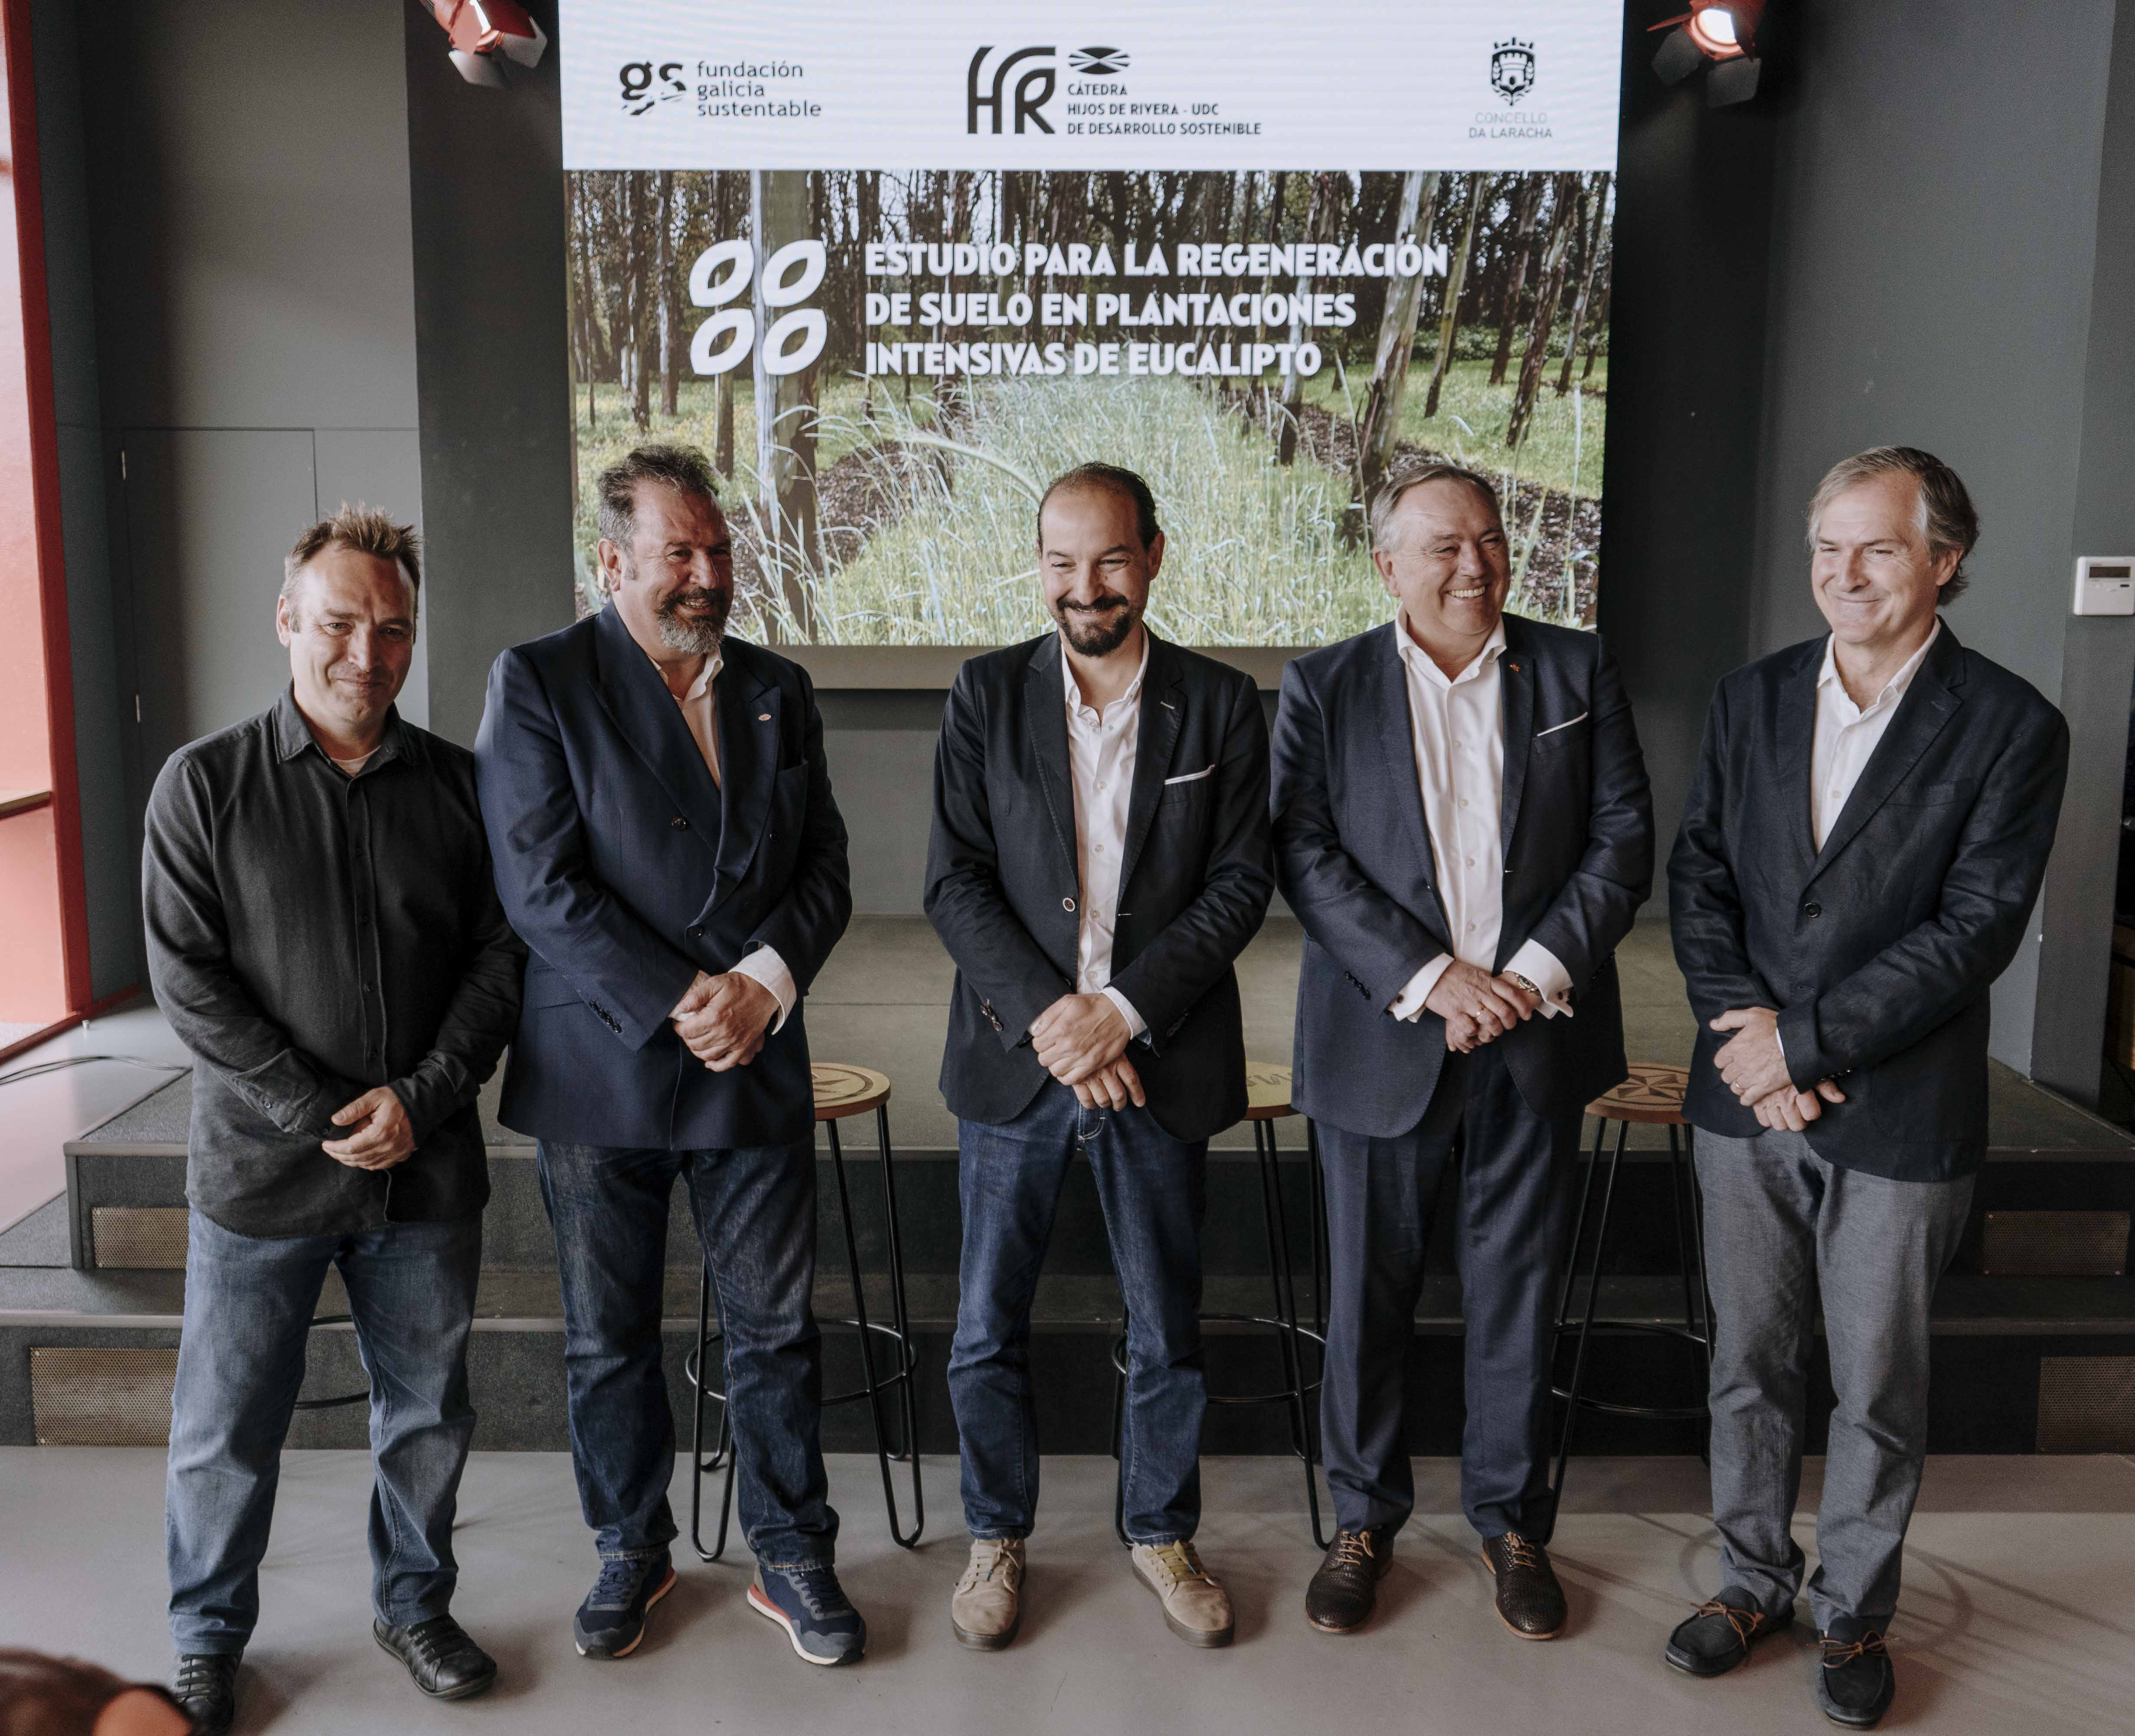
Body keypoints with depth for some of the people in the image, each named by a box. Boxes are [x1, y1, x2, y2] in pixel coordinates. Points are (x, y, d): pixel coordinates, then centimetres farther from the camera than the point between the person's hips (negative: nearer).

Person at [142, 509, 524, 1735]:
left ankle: (417, 1603, 36)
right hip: (261, 1172, -2)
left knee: (429, 1412, 15)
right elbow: (188, 978, -8)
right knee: (227, 1428, 10)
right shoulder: (205, 786, -4)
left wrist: (421, 1098, -12)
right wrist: (320, 1114, -14)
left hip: (428, 1169, 2)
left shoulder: (458, 786, 2)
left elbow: (501, 956, 1)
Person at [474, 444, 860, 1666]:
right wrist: (674, 1009, -15)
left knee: (778, 1326, 8)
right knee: (610, 1338, 11)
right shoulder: (539, 684, -4)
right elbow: (542, 888, -12)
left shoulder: (779, 692, 9)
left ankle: (795, 1558, 24)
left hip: (756, 1062, 3)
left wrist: (763, 984, -10)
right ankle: (632, 1551, 31)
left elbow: (826, 871, 7)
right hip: (600, 1070, -2)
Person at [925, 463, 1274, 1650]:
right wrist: (1050, 1017, -15)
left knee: (1168, 1328, 12)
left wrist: (1121, 1010, -14)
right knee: (990, 1328, 9)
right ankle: (1000, 1535, 31)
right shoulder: (987, 696, 1)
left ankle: (1163, 1530, 34)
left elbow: (1243, 883, -4)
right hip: (1016, 1060, 0)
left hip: (1161, 1063, 0)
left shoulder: (1221, 704, 1)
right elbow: (955, 884, -4)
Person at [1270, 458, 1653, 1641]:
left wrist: (1544, 968, -11)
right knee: (1368, 1293, 10)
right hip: (1384, 1042, -1)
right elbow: (1306, 858, -7)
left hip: (1537, 1042, 1)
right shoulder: (1323, 689, 1)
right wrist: (1429, 979, -16)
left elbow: (1623, 836, 2)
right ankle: (1364, 1519, 29)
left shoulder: (1577, 670, 6)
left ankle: (1511, 1519, 30)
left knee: (1519, 1291, 11)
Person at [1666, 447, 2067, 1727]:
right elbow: (1699, 875, 4)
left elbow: (1976, 929, -14)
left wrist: (1804, 1041, -16)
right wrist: (1741, 1027, -11)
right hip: (1748, 1099, 4)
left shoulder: (2011, 726, -8)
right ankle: (1755, 1580, 34)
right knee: (1750, 1361, 15)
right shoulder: (1753, 699, 5)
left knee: (1880, 1386, 11)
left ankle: (1856, 1614, 30)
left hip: (1899, 1115, -3)